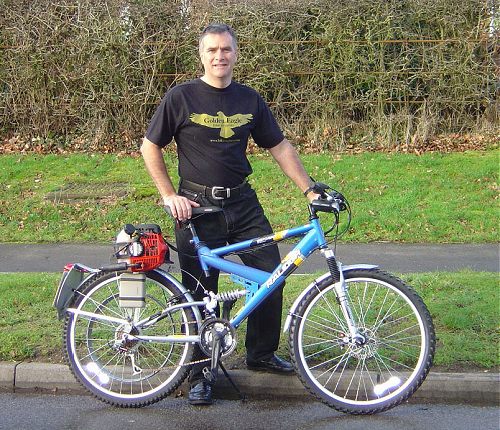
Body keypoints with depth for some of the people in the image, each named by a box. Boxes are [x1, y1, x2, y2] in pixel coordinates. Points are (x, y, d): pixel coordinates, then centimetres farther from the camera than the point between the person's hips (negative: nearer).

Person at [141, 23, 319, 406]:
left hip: (243, 203, 4)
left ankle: (262, 353, 24)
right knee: (200, 292, 3)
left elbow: (280, 147, 9)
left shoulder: (250, 100, 5)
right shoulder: (181, 97, -5)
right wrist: (170, 196, -7)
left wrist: (309, 190, 3)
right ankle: (199, 374, 19)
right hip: (197, 206, -4)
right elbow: (150, 147, 0)